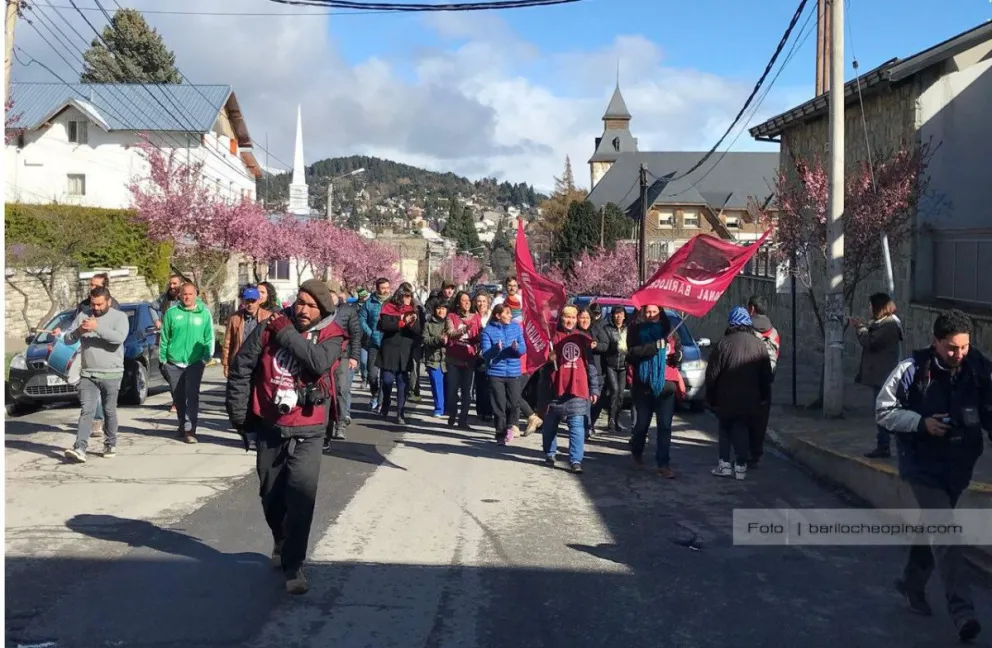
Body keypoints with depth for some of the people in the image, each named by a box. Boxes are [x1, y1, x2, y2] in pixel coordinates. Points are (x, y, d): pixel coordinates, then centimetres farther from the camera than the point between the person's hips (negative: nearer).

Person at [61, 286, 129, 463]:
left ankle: (110, 445, 23)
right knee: (86, 411, -6)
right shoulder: (83, 315, 8)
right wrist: (79, 331, -14)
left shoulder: (119, 316, -2)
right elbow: (67, 339, 7)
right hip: (87, 374, 2)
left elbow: (119, 338, -21)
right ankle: (80, 448, -14)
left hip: (111, 374, -2)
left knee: (109, 411, 8)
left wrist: (97, 327, -28)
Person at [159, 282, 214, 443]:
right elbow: (164, 337, 6)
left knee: (192, 395, -10)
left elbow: (209, 338, 4)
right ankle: (183, 424, 27)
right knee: (178, 397, 10)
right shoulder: (171, 313, 2)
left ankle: (189, 429, -10)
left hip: (195, 362, -1)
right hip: (173, 362, 2)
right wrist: (162, 358, 4)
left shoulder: (204, 313, 2)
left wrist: (206, 357, -4)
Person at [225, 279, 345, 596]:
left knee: (301, 496, -15)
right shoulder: (270, 326, -3)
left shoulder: (330, 335, -6)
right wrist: (238, 412, 3)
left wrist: (286, 333, -19)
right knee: (271, 496, 16)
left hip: (307, 432, -2)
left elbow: (319, 362, -27)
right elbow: (242, 366, 1)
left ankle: (293, 565, -3)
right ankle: (281, 544, 43)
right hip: (269, 428, 3)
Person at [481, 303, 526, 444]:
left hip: (514, 373, 2)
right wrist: (496, 349, -27)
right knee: (499, 406, 0)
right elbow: (485, 354, -8)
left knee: (514, 403, -5)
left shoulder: (516, 327, 6)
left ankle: (511, 425, 23)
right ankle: (501, 434, 15)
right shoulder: (488, 330, -3)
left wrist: (517, 347, -18)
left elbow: (523, 349, 4)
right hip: (495, 374, -2)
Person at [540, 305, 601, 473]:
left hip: (578, 390, 1)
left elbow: (591, 364, 13)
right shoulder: (554, 336, 4)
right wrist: (548, 358, -19)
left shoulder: (583, 339, 10)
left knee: (577, 427, -6)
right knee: (549, 425, 11)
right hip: (556, 389, 0)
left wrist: (594, 388, 10)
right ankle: (550, 454, 28)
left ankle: (576, 461, -6)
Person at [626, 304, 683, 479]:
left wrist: (677, 355, -8)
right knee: (642, 423, 11)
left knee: (665, 426, -3)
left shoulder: (667, 329, 9)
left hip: (665, 384, 2)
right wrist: (655, 346, -26)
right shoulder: (635, 330, 0)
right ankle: (637, 453, 37)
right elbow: (632, 352, -15)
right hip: (643, 385, -1)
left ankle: (663, 464, 0)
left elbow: (678, 350, 16)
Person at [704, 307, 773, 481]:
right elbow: (767, 376, 7)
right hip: (750, 401, 2)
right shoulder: (759, 345, 0)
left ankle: (724, 463, 9)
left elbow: (712, 374, -9)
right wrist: (764, 397, 18)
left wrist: (711, 397, 3)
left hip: (726, 400, -2)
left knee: (725, 430, 15)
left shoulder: (724, 344, -12)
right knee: (743, 431, 13)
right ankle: (741, 466, 10)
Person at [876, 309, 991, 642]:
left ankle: (912, 583, 41)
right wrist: (921, 423, -21)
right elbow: (883, 411, -9)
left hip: (960, 462, 5)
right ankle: (962, 610, -10)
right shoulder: (913, 369, -16)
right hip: (923, 463, -5)